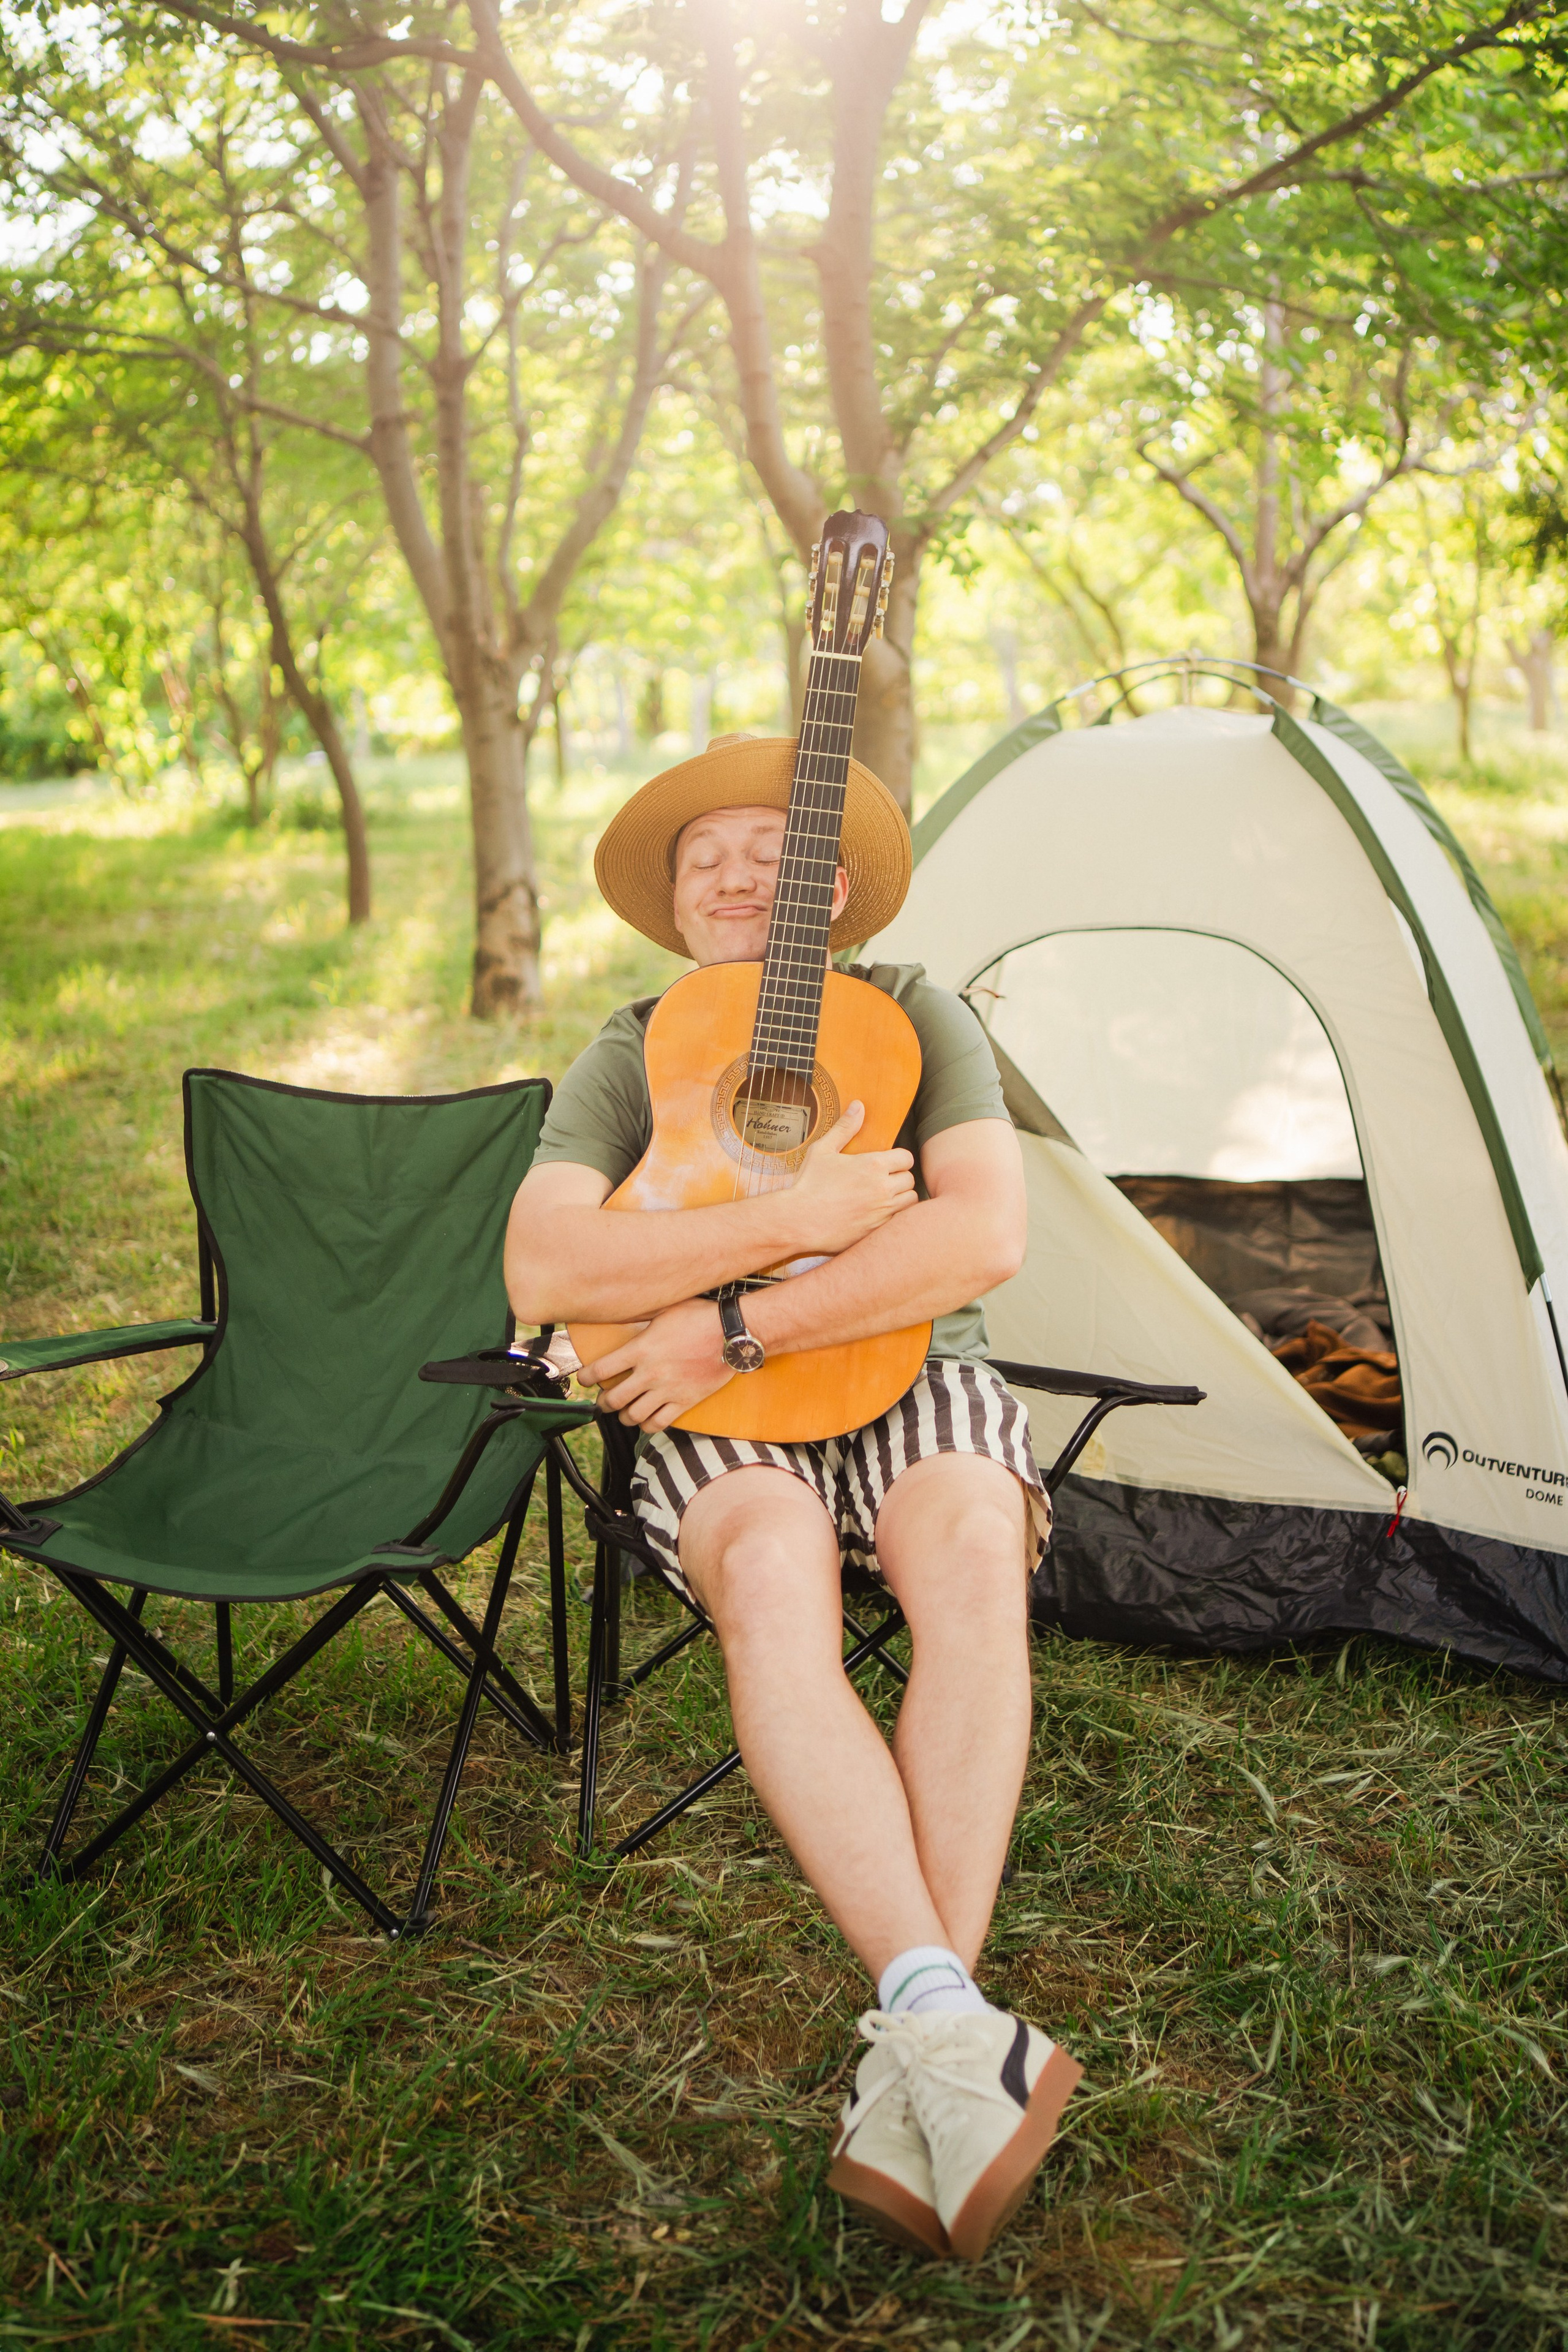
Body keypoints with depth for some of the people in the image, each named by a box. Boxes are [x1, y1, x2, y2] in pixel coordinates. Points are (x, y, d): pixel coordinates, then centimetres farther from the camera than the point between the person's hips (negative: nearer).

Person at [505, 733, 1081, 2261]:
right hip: (718, 1430, 0)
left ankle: (912, 2092, -38)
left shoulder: (914, 1017, 5)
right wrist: (791, 1221, -19)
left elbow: (985, 1233, -13)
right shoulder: (629, 1059, 7)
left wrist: (735, 1329, -18)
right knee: (772, 1576, -36)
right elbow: (540, 1271, -11)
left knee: (973, 1551, -35)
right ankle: (949, 2021, -43)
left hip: (909, 1380, 0)